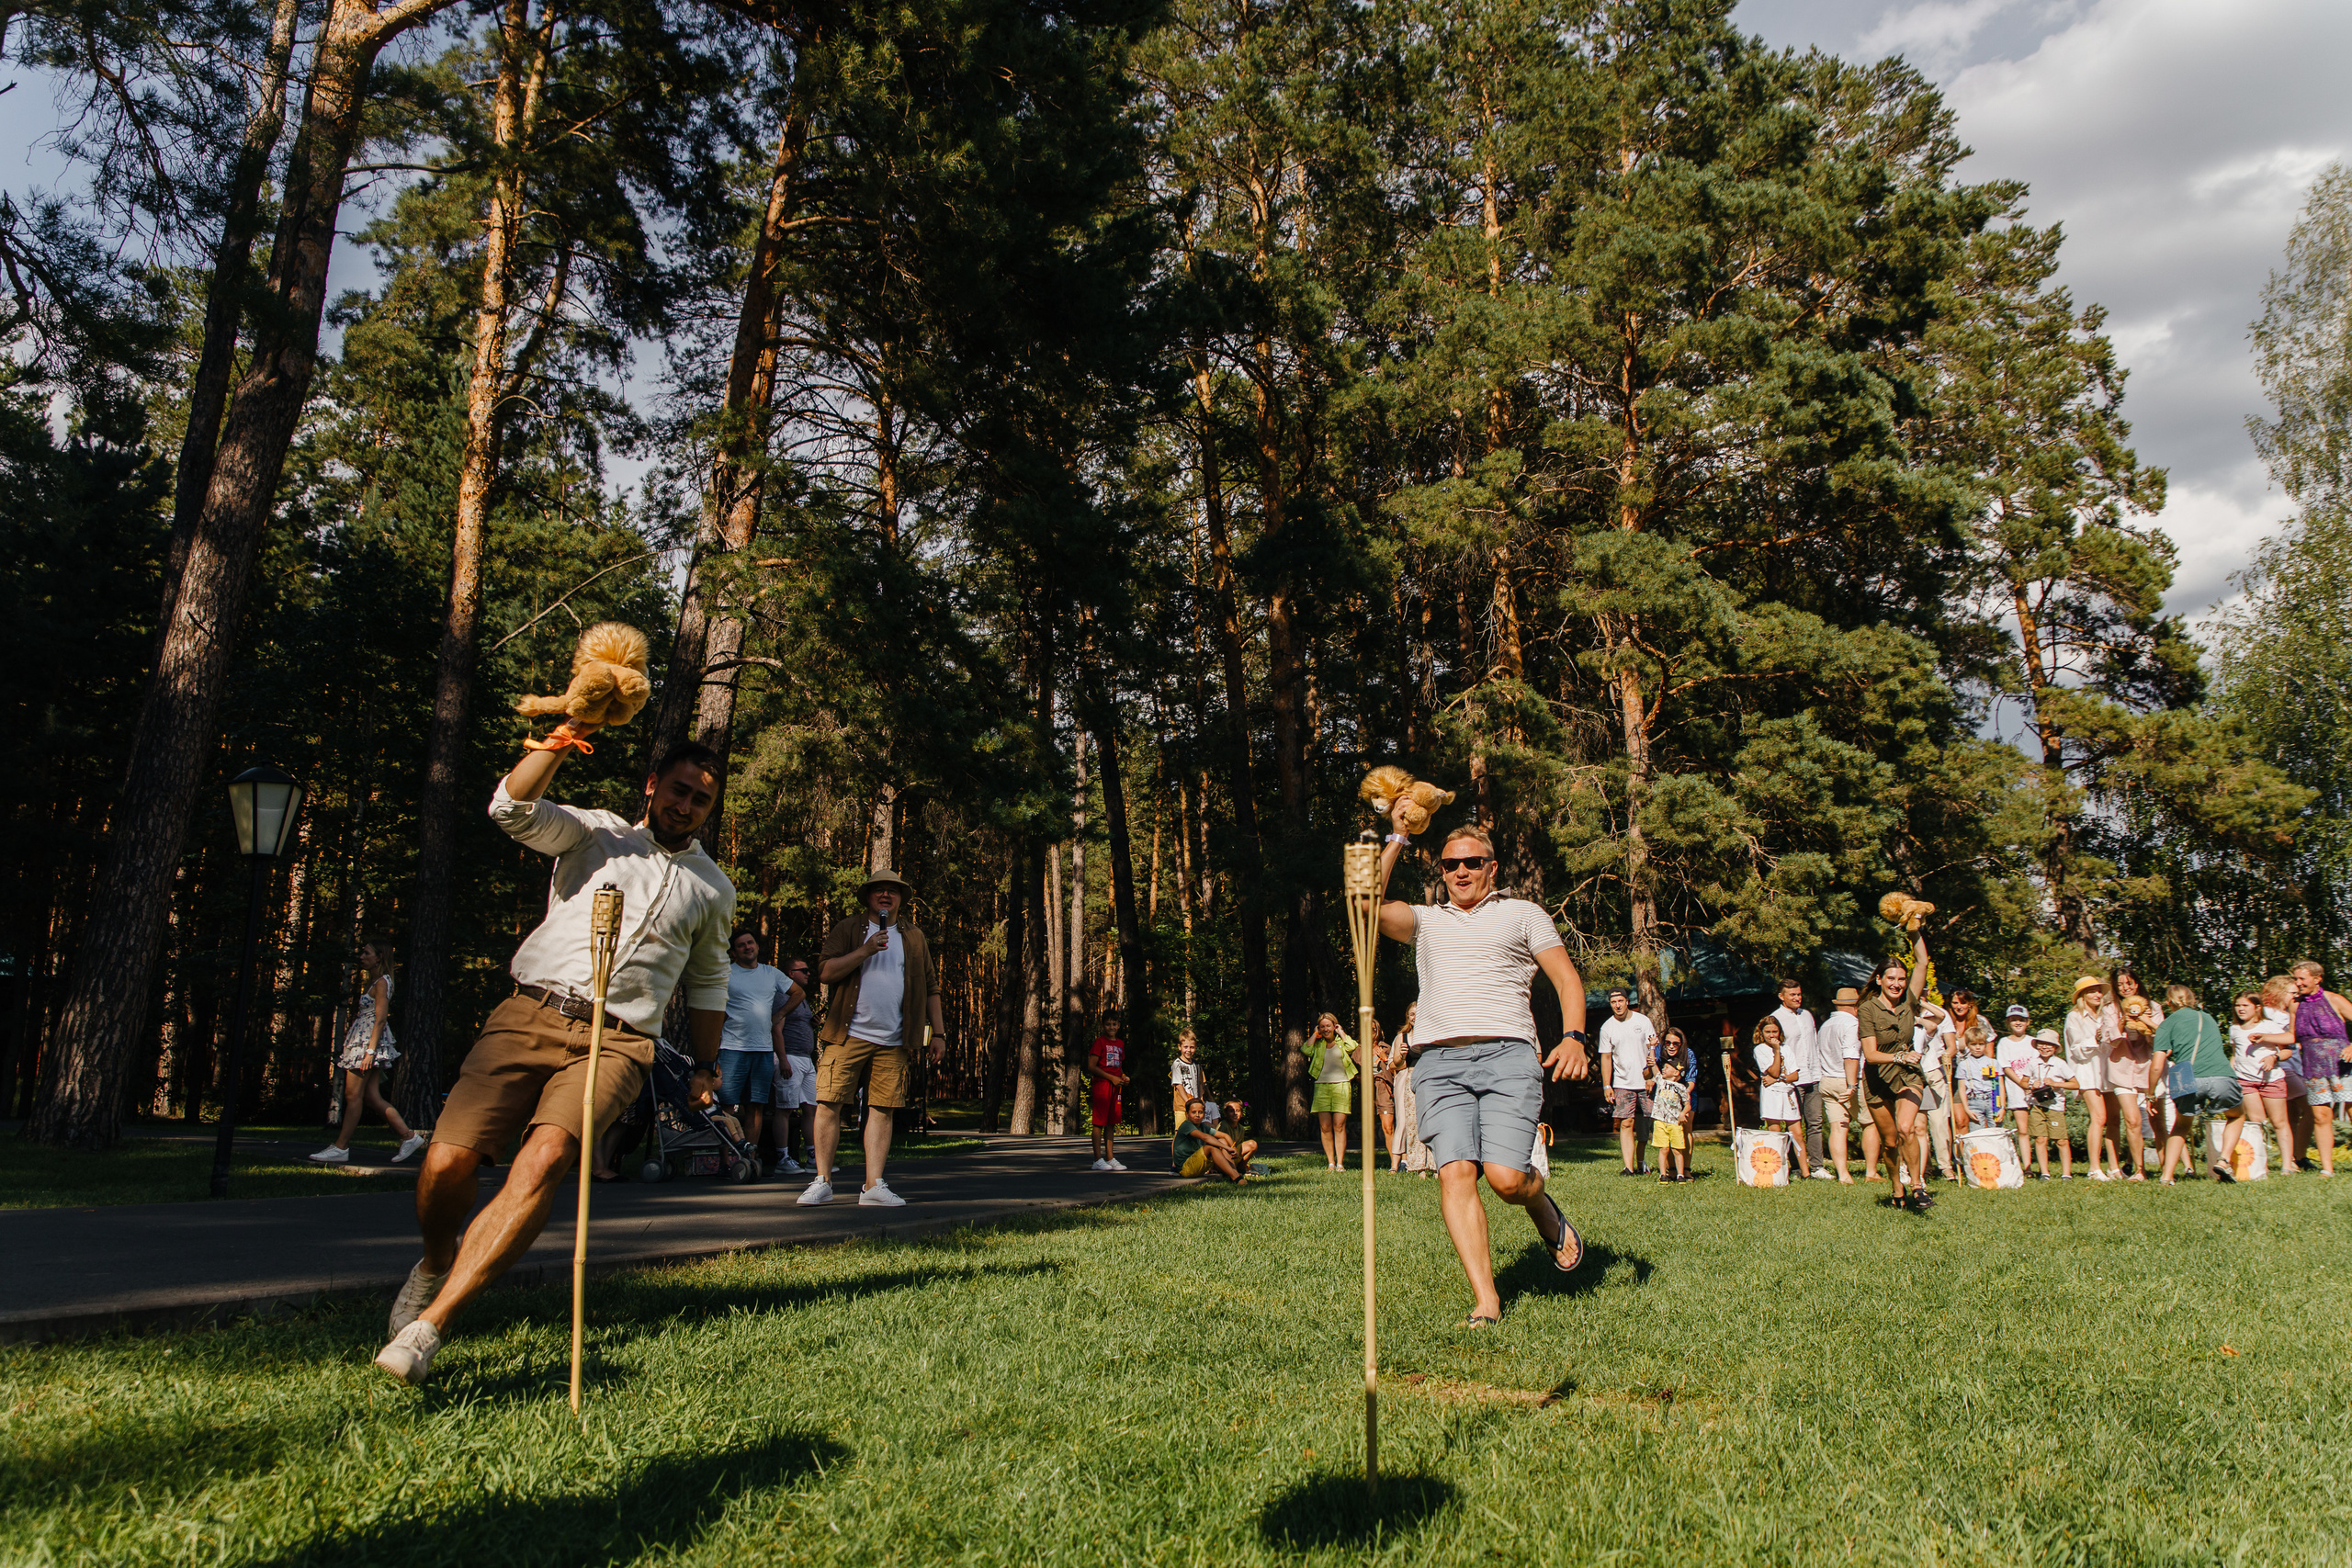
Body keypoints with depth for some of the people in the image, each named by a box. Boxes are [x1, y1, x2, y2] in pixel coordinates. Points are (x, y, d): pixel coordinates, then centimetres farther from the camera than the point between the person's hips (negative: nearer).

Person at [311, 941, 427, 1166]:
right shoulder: (371, 982, 20)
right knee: (372, 1098, 5)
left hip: (368, 1042, -10)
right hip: (360, 1041, 10)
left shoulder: (381, 983, -9)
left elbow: (380, 1019, -17)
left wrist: (370, 1051, -22)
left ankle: (340, 1148, -2)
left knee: (353, 1095, -6)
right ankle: (409, 1136, 4)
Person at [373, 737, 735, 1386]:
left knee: (545, 1160, -27)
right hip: (530, 1015, 0)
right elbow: (512, 808, -5)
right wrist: (560, 739, -18)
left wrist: (704, 1071, 30)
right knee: (446, 1163, -14)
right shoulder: (595, 832, 14)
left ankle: (429, 1324, -23)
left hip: (617, 1041, 0)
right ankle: (434, 1265, 21)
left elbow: (707, 983, 31)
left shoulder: (714, 888, 21)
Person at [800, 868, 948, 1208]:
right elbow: (825, 971, -4)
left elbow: (930, 989, 19)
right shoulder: (847, 930, 10)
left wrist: (939, 1032, 13)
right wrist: (865, 951, -12)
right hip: (848, 1036, -2)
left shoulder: (914, 937, 17)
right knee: (829, 1104, -6)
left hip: (893, 1042, 2)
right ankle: (822, 1182, 4)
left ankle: (873, 1186, 2)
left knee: (882, 1110, -1)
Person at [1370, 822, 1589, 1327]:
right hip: (1439, 1062, 2)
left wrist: (1573, 1038, -7)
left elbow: (1567, 979, 10)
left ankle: (1546, 1213, 20)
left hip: (1506, 1056, -2)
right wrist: (1396, 839, 13)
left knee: (1505, 1177, -16)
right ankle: (1486, 1299, -8)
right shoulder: (1425, 921, 24)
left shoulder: (1523, 914, 19)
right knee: (1454, 1173, -15)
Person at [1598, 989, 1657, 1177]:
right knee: (1626, 1124, -9)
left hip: (1646, 1083, 0)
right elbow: (1606, 1058, 8)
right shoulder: (1607, 1027, 5)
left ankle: (1641, 1163, 19)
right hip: (1622, 1084, 0)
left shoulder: (1643, 1021, 2)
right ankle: (1629, 1167, -13)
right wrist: (1607, 1086, 2)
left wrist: (1651, 1076, -10)